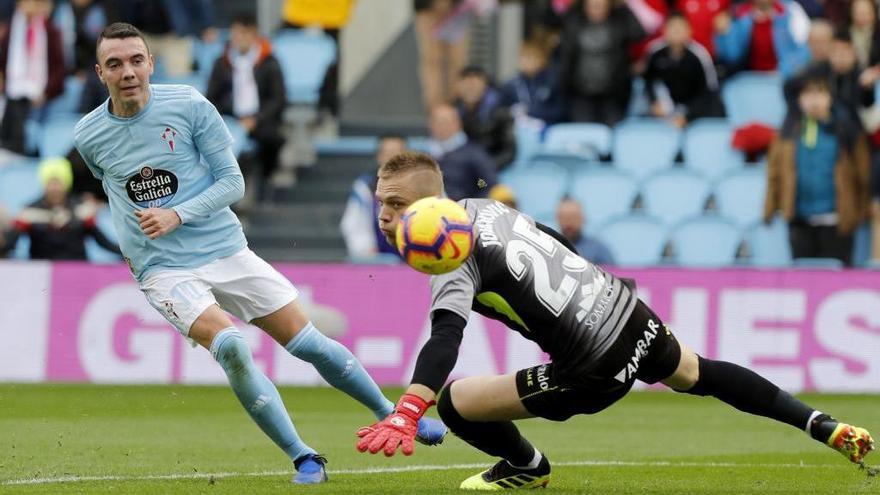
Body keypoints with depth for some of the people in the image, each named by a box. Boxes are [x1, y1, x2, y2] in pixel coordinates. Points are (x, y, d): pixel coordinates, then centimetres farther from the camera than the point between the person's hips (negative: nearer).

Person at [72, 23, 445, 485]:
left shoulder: (189, 105, -9)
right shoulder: (88, 136, -3)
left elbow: (232, 182, -4)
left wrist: (177, 216, -17)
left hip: (226, 251, 1)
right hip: (165, 271, -1)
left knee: (310, 344, 2)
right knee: (230, 346, -27)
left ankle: (390, 414, 27)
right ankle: (302, 458, -15)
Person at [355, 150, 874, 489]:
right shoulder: (483, 206, 7)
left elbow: (445, 338, -36)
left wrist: (406, 415, -48)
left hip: (593, 371, -9)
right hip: (629, 310, 9)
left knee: (453, 401, -2)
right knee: (697, 374, 37)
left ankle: (527, 467, 26)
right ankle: (824, 426, 43)